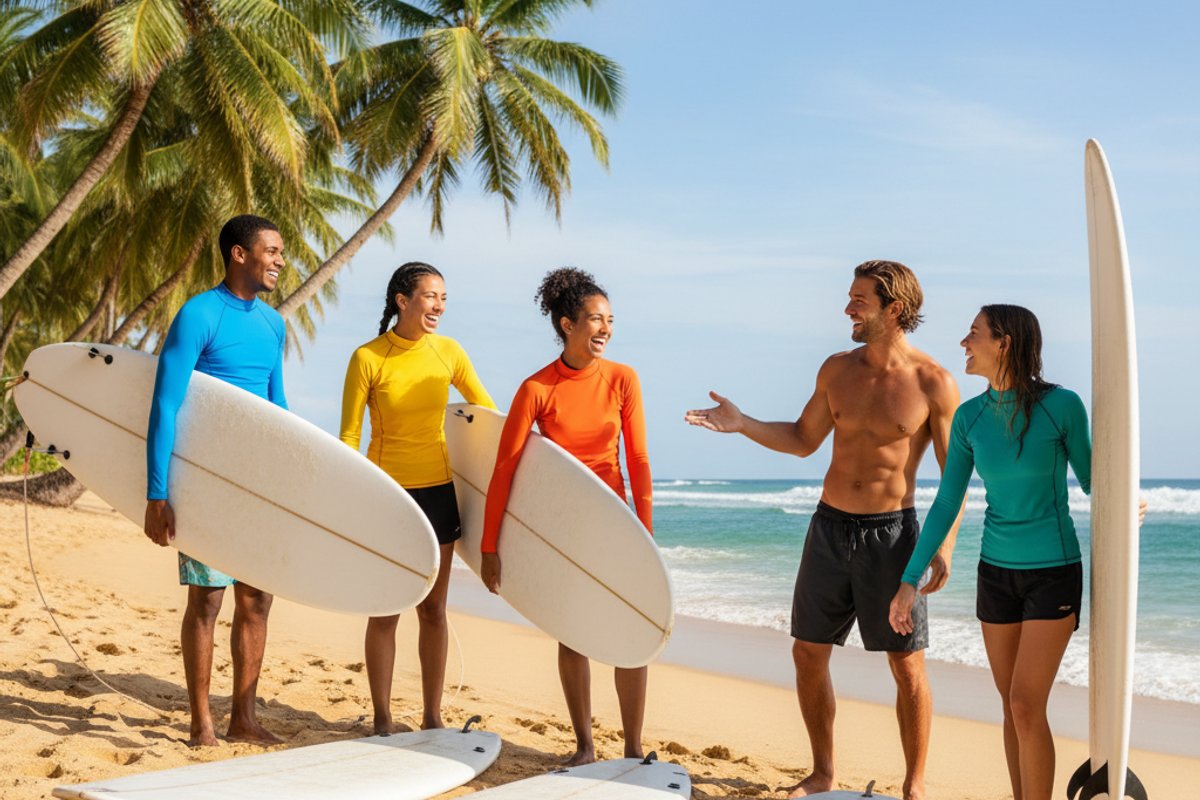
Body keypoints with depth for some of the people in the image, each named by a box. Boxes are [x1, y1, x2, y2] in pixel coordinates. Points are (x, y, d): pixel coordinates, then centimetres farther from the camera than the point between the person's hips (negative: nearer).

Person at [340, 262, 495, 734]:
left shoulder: (448, 352, 1)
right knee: (385, 611, 3)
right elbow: (349, 436, -7)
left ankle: (432, 717, 18)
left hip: (438, 490, 3)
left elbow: (487, 412, 12)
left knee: (433, 609, 8)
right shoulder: (368, 359, -9)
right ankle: (382, 720, 15)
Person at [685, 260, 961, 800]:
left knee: (907, 667, 1)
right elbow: (804, 440, 15)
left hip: (891, 533, -4)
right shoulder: (837, 370, 4)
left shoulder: (934, 384, -9)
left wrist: (944, 545, -16)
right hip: (829, 528, 5)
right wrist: (741, 424, 3)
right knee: (808, 655, 8)